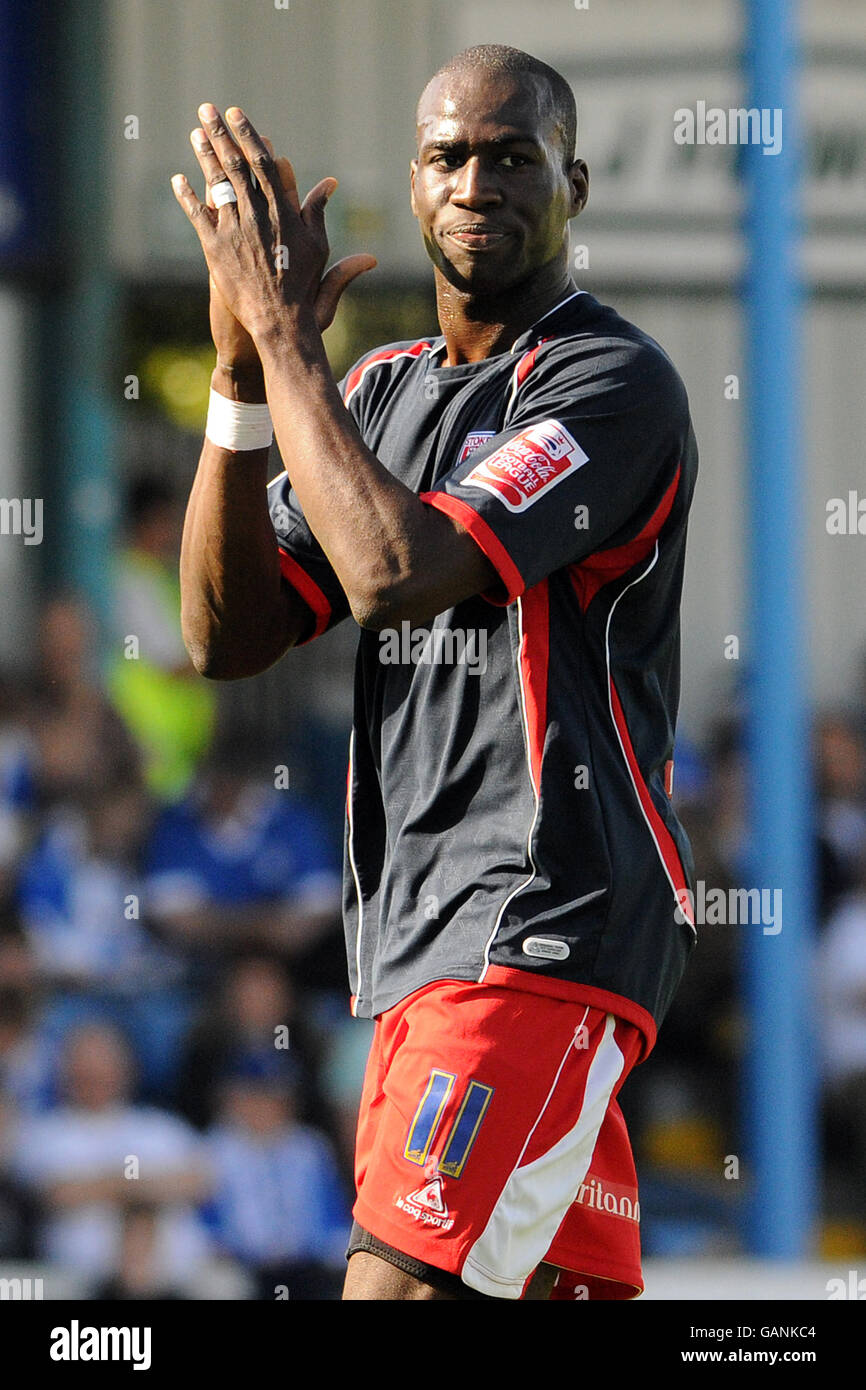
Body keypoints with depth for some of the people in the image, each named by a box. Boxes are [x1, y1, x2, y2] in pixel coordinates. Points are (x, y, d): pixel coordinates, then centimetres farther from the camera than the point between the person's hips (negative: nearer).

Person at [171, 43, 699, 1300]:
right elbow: (228, 637, 8)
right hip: (416, 936, 9)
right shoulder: (382, 391, 18)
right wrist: (243, 373, -2)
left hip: (546, 921, -9)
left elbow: (397, 574, -21)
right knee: (559, 1284, 9)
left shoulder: (615, 383, -8)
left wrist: (286, 332, -14)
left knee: (397, 1285, -20)